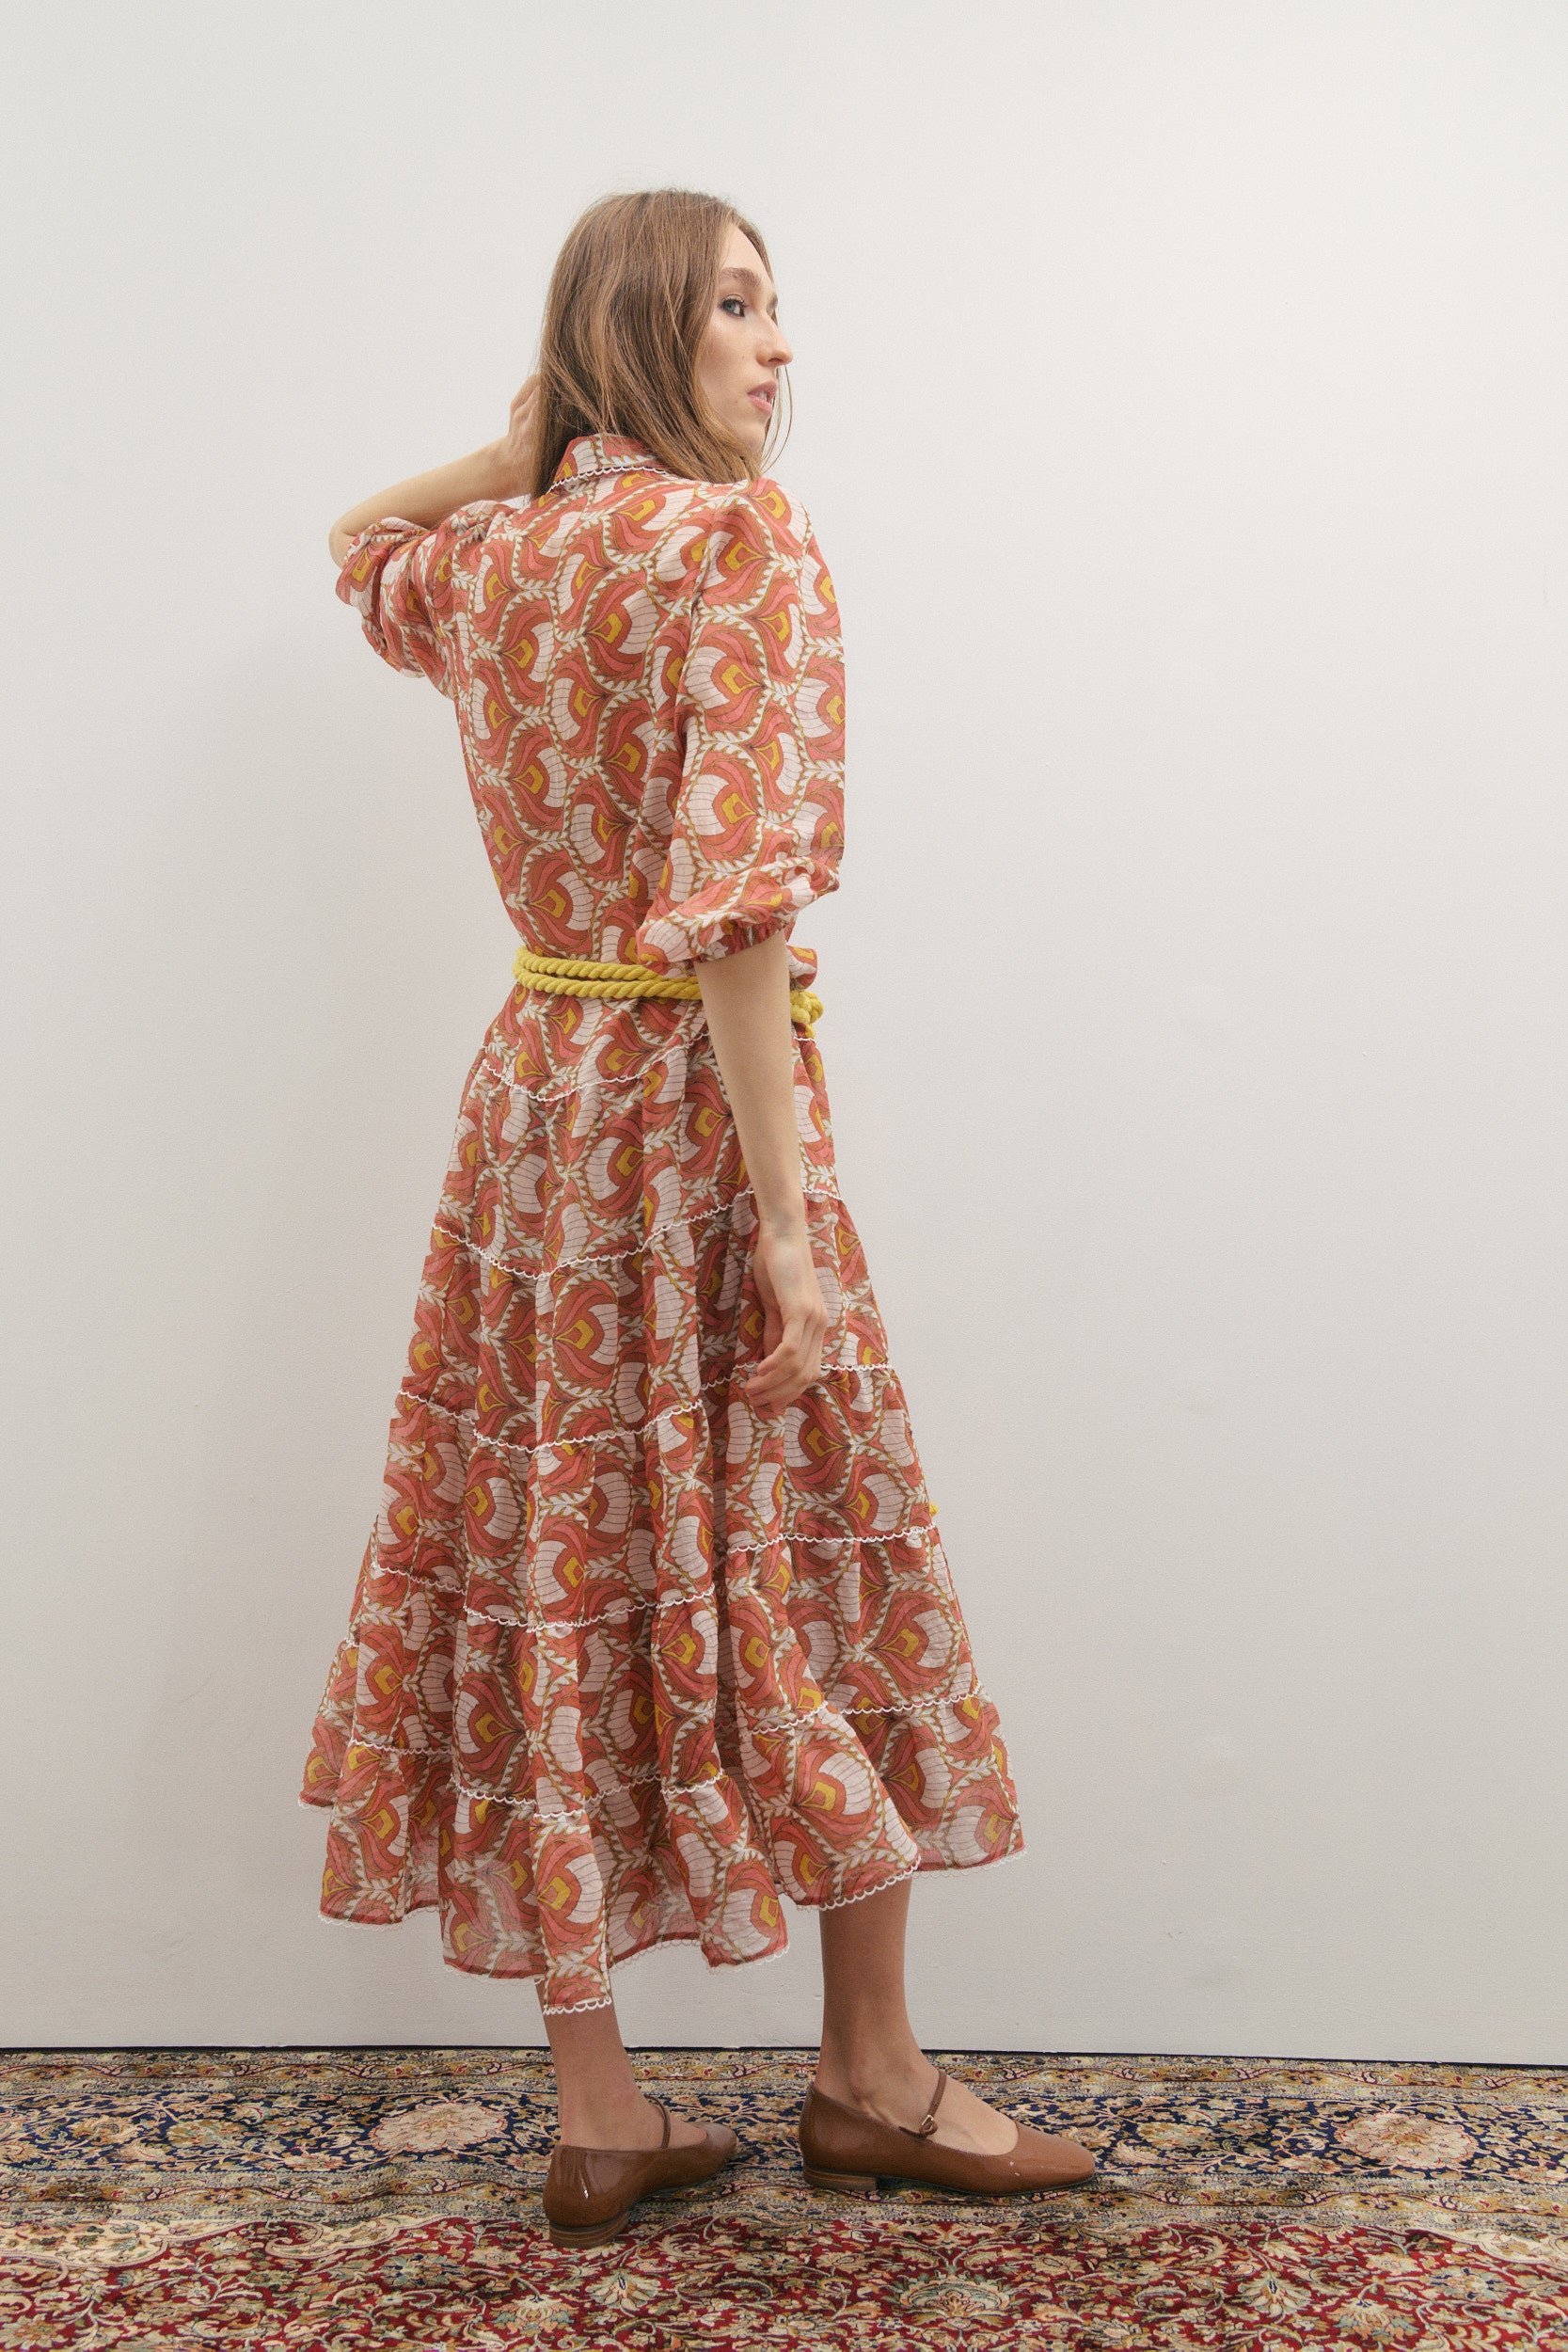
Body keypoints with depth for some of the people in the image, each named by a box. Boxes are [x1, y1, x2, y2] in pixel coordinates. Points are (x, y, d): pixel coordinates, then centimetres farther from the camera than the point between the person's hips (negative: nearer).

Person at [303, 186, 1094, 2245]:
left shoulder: (491, 560, 8)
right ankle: (875, 2082, 22)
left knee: (560, 1582, 9)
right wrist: (790, 1226, -20)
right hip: (697, 1101, -7)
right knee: (814, 1574, 7)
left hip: (533, 1091, 7)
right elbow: (736, 901, -21)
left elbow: (364, 547, 34)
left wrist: (534, 441, 21)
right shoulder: (742, 538, -12)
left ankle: (598, 2114, 19)